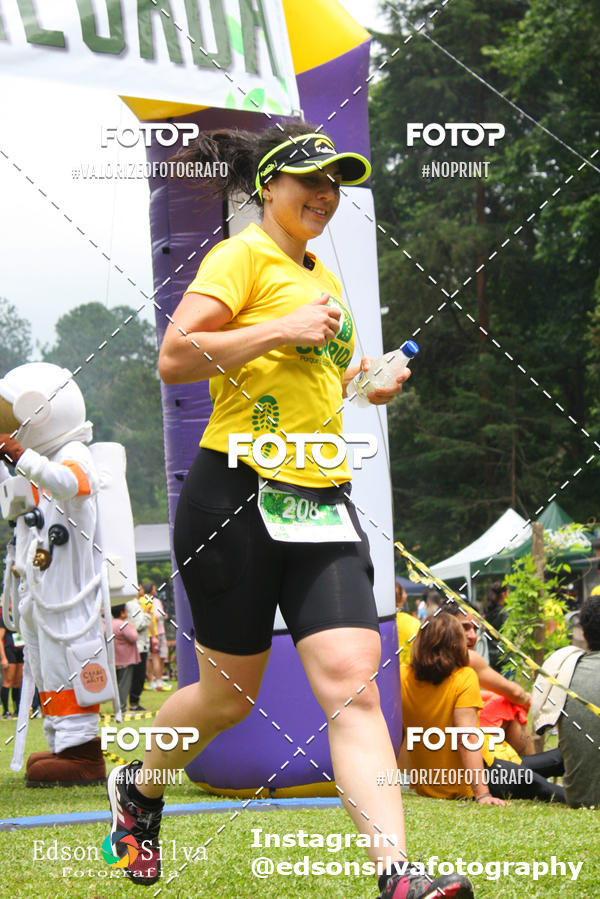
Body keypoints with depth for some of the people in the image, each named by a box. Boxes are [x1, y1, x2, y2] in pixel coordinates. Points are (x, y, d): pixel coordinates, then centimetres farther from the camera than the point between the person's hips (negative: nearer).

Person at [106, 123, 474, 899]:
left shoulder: (323, 279, 20)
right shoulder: (244, 256, -4)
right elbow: (174, 358, -16)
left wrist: (363, 384, 14)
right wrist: (286, 330, -16)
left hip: (322, 504, 6)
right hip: (238, 495, -6)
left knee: (353, 684, -10)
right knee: (230, 693, 7)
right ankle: (138, 789, 37)